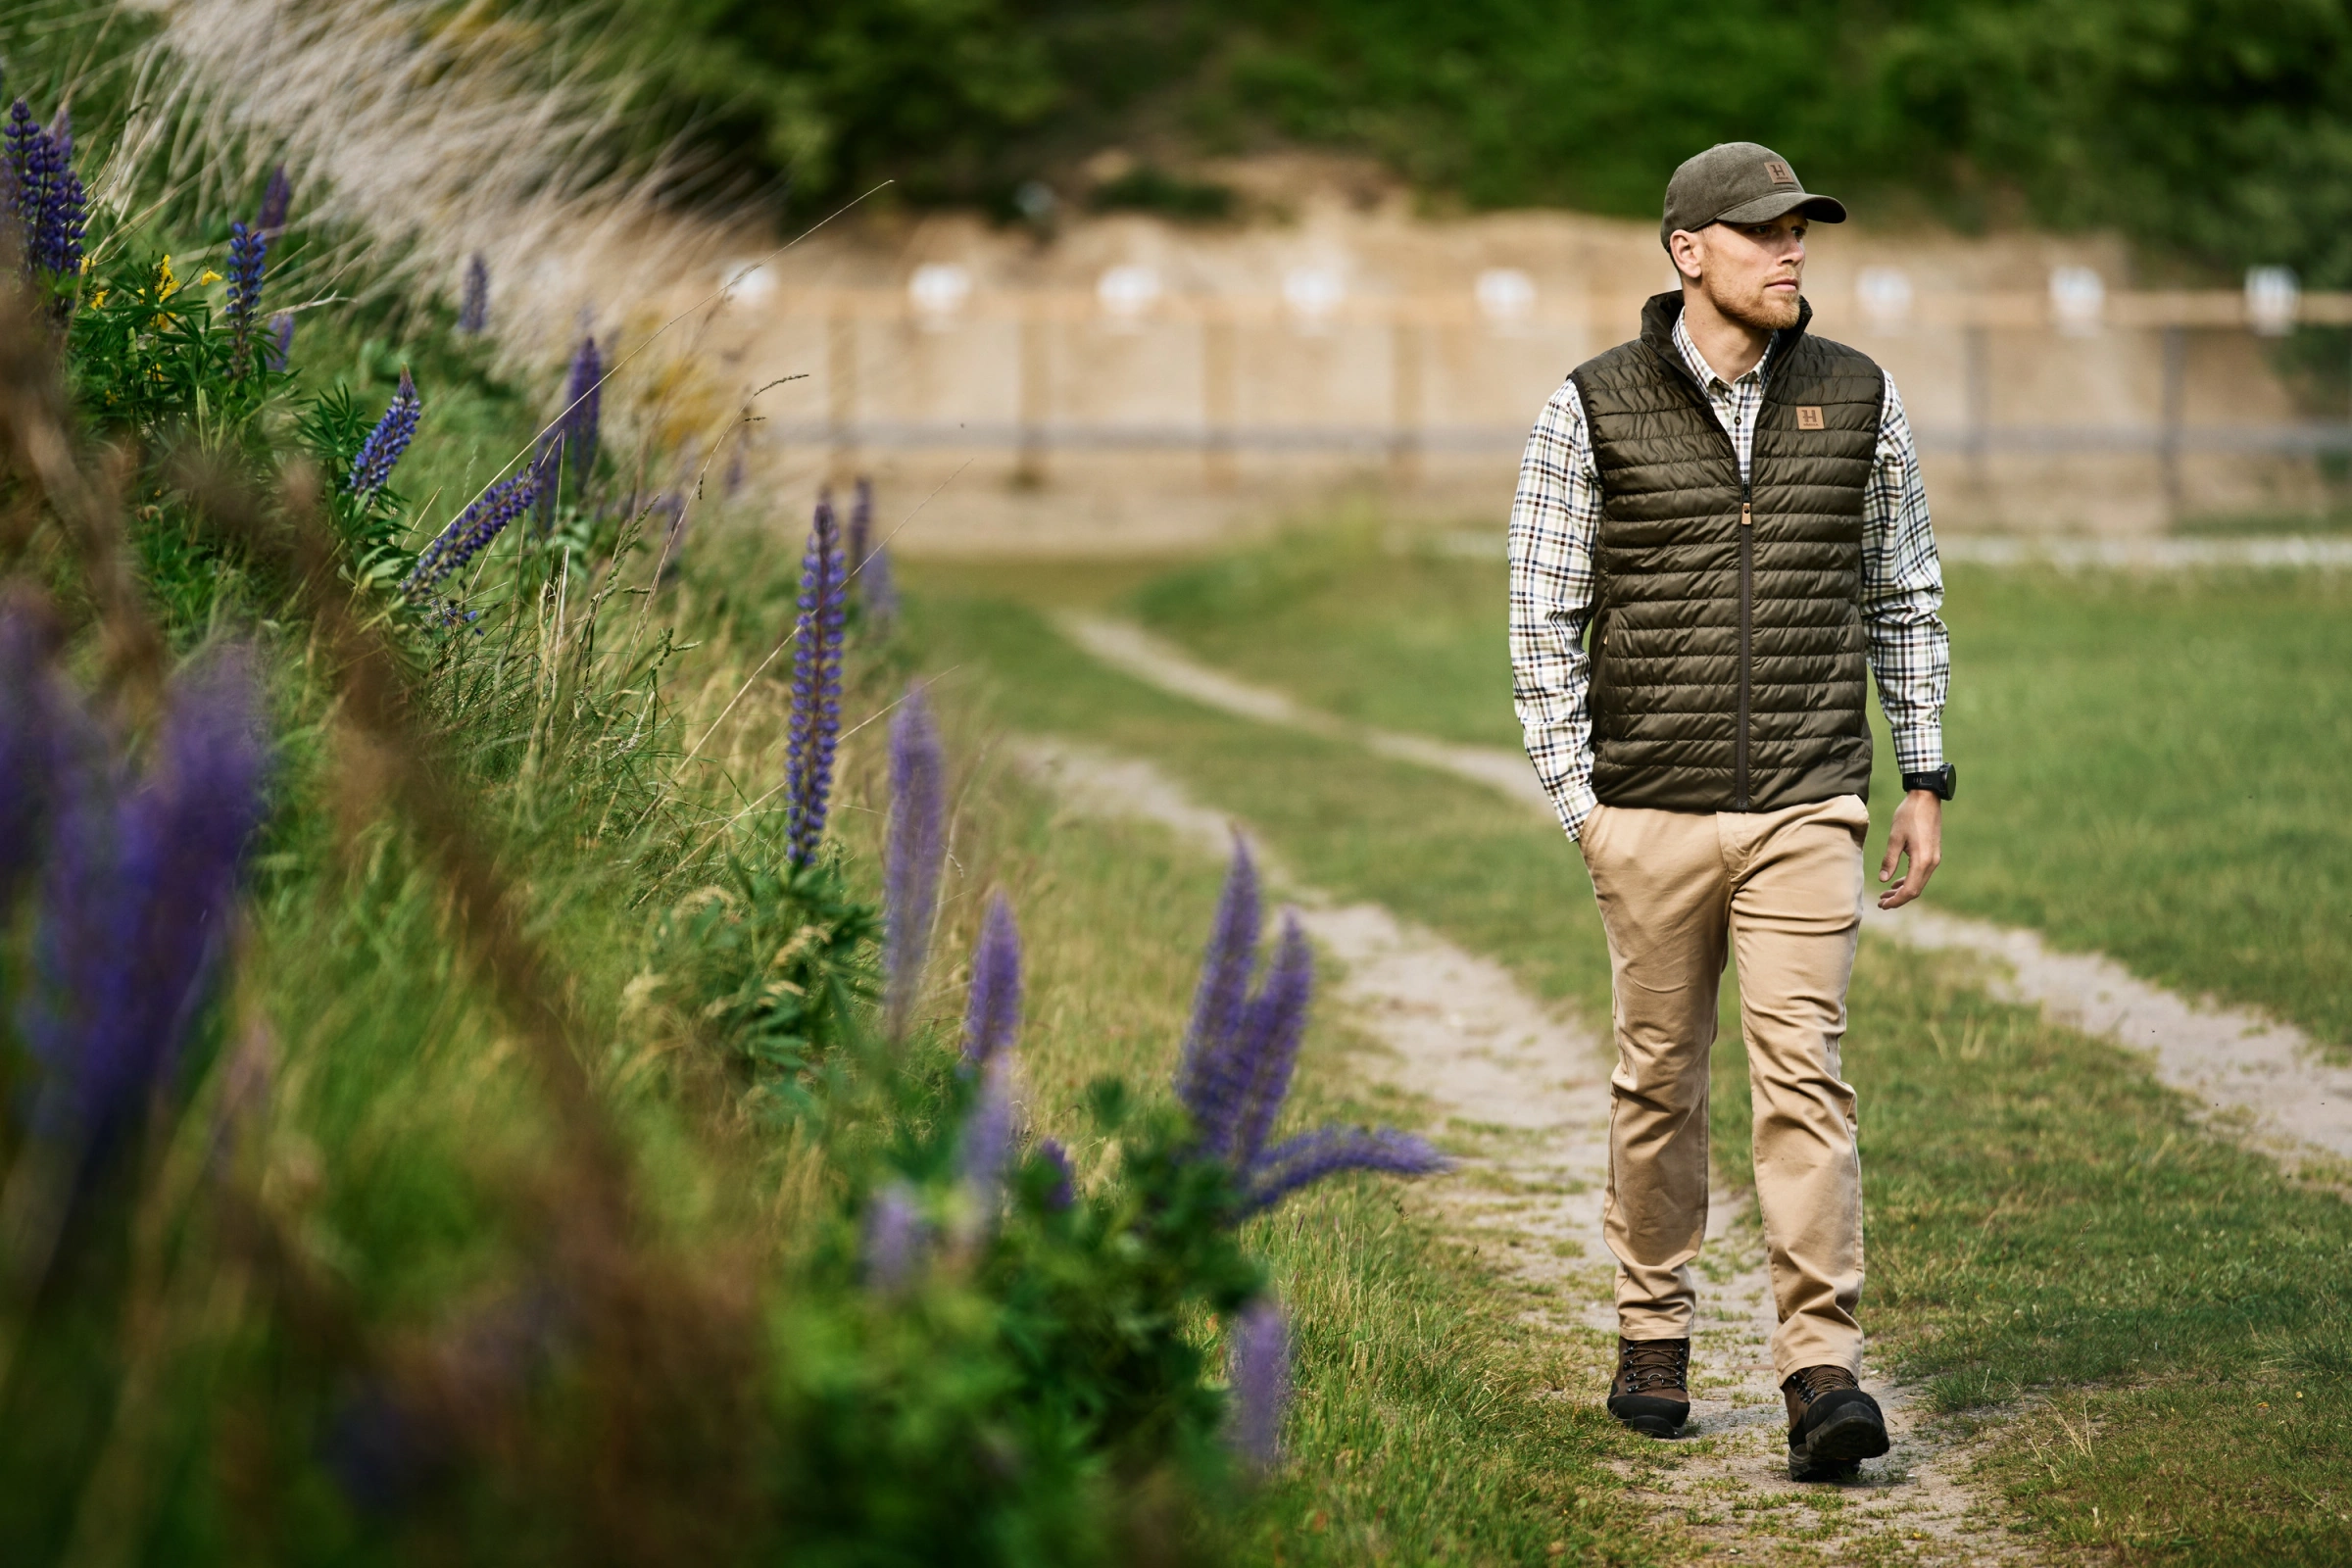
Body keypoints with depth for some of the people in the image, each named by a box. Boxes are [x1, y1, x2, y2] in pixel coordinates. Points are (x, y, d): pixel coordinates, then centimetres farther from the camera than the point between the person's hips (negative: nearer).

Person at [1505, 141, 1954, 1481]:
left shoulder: (1860, 400, 5)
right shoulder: (1595, 409, -1)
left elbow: (1906, 597, 14)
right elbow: (1544, 618, 2)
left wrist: (1926, 780, 10)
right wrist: (1577, 800, -4)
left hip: (1807, 811, 0)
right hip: (1652, 813, 0)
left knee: (1805, 1069, -9)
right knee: (1661, 1078, 9)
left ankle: (1823, 1371, -13)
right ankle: (1655, 1341, 24)